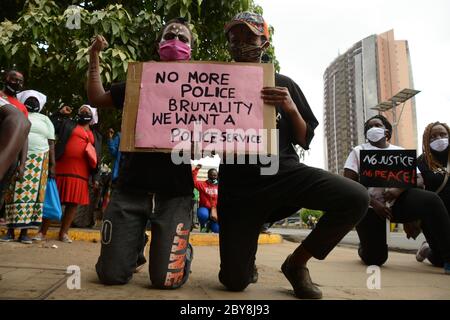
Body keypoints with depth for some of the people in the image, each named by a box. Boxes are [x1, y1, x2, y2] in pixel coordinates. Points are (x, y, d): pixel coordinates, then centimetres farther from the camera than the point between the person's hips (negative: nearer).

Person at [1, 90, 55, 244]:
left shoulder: (45, 119, 15)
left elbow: (51, 143, 9)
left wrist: (52, 164, 0)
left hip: (38, 162, 0)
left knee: (31, 194, -3)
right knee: (14, 194, -2)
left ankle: (24, 232, 1)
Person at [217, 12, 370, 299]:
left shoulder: (283, 85, 9)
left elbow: (305, 141, 6)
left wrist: (291, 109, -11)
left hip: (283, 171, 1)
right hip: (239, 183, -1)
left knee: (356, 198, -25)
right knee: (234, 280, -10)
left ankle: (297, 263, -1)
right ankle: (248, 256, 30)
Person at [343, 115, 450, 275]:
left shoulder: (399, 151, 13)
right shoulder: (358, 151, 5)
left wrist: (398, 190, -21)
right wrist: (374, 203, -15)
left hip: (397, 200, 2)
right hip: (369, 206, -2)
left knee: (431, 201, -29)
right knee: (374, 259, -8)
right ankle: (364, 248, 30)